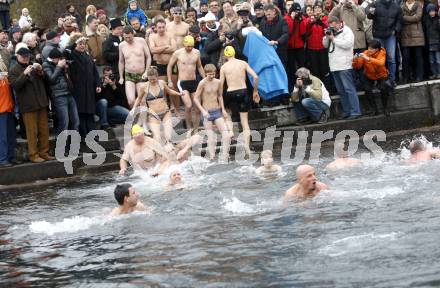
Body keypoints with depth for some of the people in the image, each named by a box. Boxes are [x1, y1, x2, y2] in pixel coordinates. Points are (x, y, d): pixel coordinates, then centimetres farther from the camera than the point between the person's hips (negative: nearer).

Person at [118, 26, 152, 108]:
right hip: (129, 76, 1)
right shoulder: (122, 45, 3)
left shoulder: (141, 41, -3)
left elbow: (148, 57, 3)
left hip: (141, 75, -1)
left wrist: (146, 71, -7)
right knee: (131, 101, -15)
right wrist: (121, 77, 14)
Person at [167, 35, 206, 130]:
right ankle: (189, 129, -5)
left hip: (194, 82, 5)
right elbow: (169, 66, 5)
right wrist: (169, 81, 1)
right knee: (189, 106, -21)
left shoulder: (196, 53, 5)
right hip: (182, 83, -5)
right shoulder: (177, 53, -5)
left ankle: (195, 129, 15)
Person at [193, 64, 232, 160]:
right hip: (207, 112, -4)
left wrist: (223, 109, 14)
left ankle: (225, 154, -1)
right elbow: (196, 98, -9)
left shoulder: (217, 82, 5)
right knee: (210, 136, -5)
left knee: (226, 132, -7)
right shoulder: (203, 83, -10)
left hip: (217, 111, 5)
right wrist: (203, 111, -17)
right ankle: (212, 156, -1)